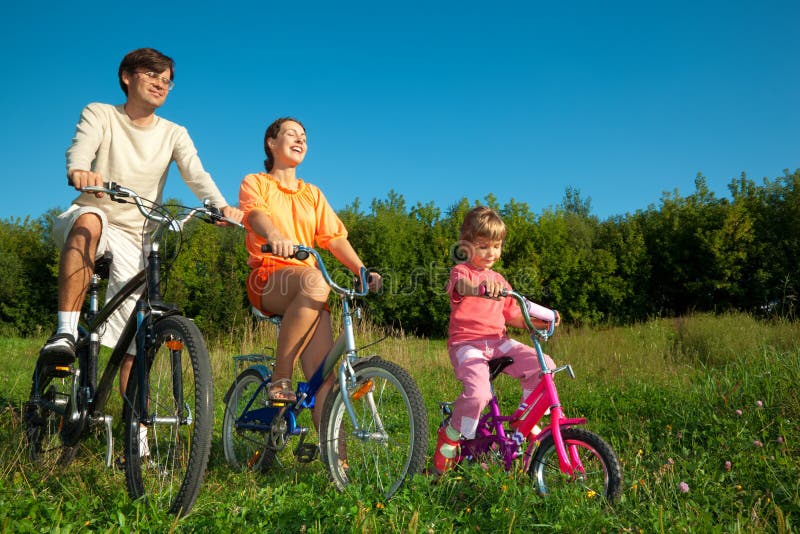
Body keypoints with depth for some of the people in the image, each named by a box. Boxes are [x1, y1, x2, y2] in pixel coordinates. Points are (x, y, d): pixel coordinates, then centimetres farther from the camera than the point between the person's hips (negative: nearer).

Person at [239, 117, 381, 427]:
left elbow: (335, 237, 12)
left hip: (308, 291, 4)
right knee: (314, 281, -38)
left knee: (323, 373, -16)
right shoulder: (255, 183, 13)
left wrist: (362, 270, -8)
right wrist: (275, 237, -36)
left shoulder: (313, 194, 26)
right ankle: (280, 378, -29)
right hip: (267, 278, -3)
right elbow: (256, 213, -11)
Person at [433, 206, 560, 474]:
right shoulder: (461, 272, 0)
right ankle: (450, 439, -4)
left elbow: (513, 316, 22)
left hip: (498, 341, 6)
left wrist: (539, 320, 4)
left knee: (543, 365, -15)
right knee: (478, 392, -31)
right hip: (466, 343, -6)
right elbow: (462, 286, -27)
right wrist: (482, 287, -50)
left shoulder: (498, 280, 22)